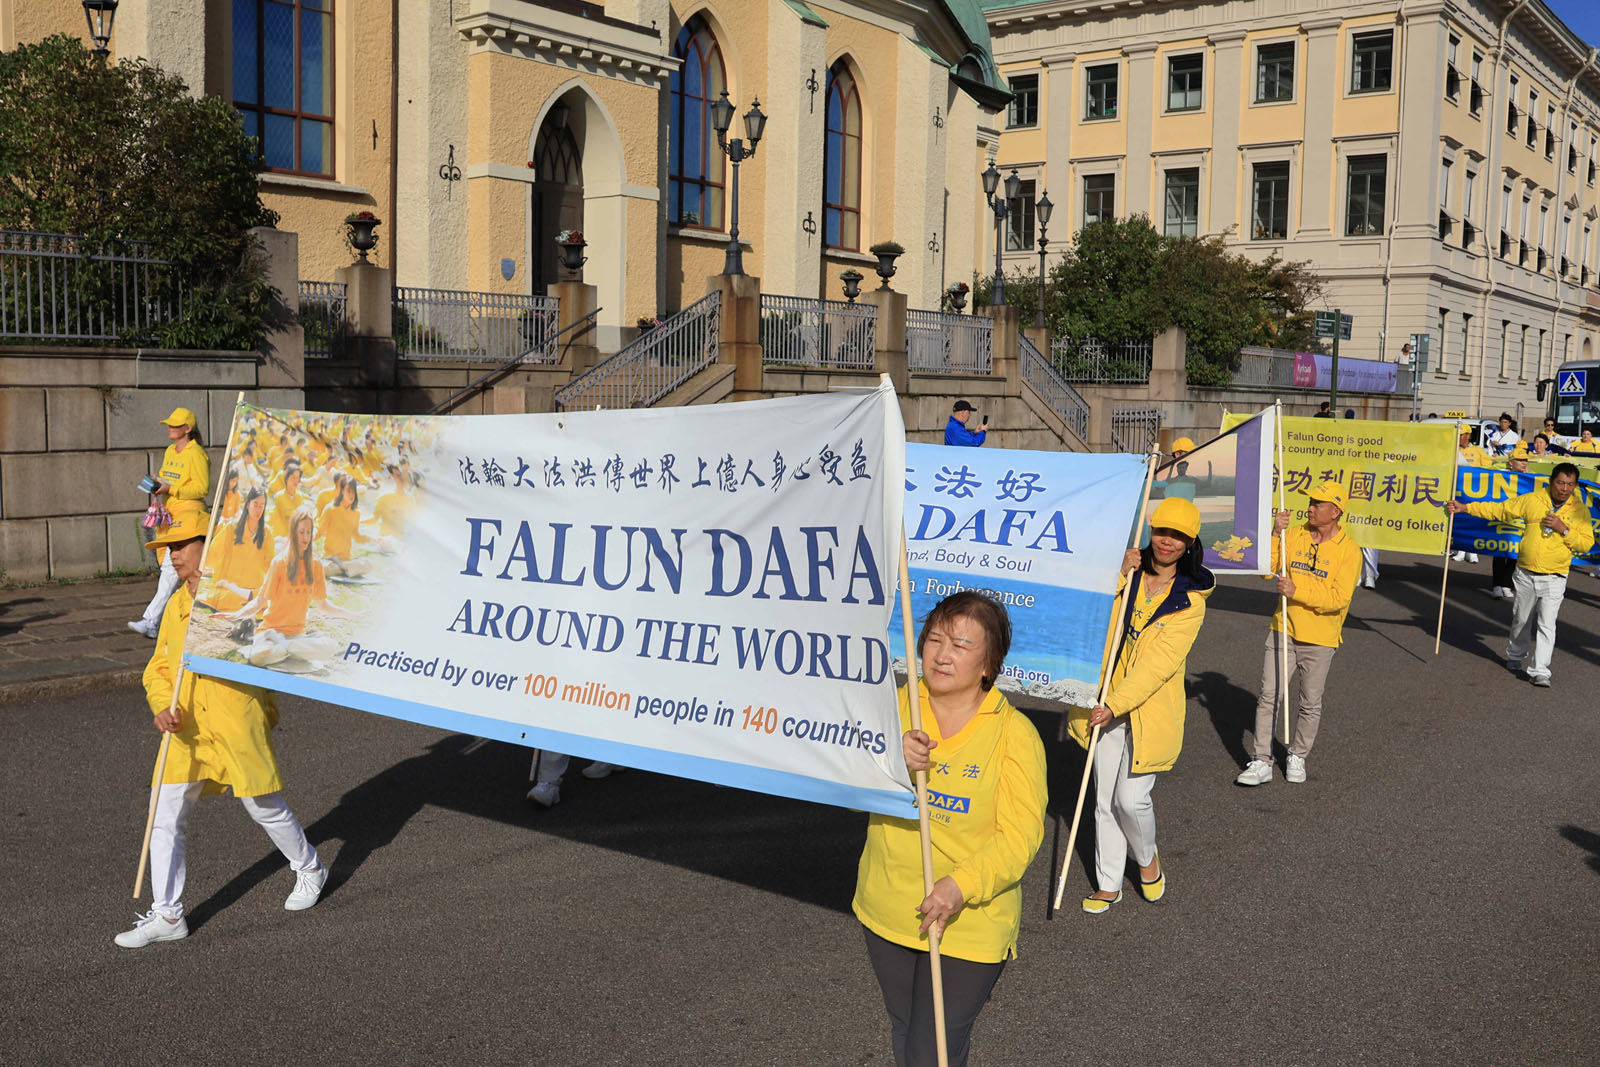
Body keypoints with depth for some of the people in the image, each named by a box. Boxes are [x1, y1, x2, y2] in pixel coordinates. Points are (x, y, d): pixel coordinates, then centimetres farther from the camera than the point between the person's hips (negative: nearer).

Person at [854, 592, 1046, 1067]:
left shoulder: (1014, 733, -13)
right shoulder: (895, 706, -4)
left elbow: (1020, 834, -17)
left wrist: (963, 885, -31)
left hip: (968, 923, -4)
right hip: (886, 912, 4)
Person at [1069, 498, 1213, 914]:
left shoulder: (1190, 601, -7)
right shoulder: (1127, 574, 3)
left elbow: (1159, 663, -16)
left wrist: (1115, 705, -24)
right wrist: (1117, 575, -19)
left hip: (1151, 710, -3)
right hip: (1107, 706, 3)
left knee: (1131, 798, -7)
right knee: (1105, 799, 8)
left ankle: (1147, 857, 25)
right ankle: (1108, 885, 22)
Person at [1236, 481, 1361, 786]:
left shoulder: (1349, 549, -8)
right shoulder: (1293, 535, 2)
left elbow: (1339, 598, -16)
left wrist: (1298, 592, -22)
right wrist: (1274, 535, -16)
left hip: (1320, 638, -2)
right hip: (1283, 630, 2)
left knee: (1311, 704, 10)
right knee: (1269, 697, -2)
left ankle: (1297, 758, 29)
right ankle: (1262, 763, 4)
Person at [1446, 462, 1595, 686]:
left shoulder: (1580, 510, 0)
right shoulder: (1532, 500, 0)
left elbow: (1586, 543, -2)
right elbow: (1499, 509, 5)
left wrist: (1564, 529, -17)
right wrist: (1464, 508, 1)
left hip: (1554, 579, -2)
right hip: (1525, 574, 2)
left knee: (1547, 624, -8)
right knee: (1521, 620, 15)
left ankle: (1540, 671, -6)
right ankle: (1515, 656, 38)